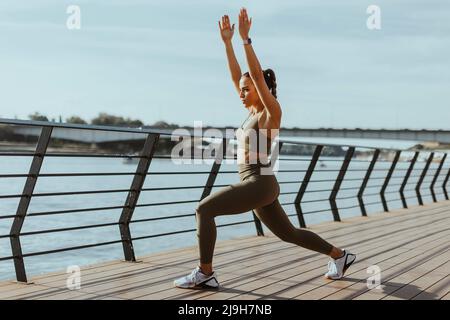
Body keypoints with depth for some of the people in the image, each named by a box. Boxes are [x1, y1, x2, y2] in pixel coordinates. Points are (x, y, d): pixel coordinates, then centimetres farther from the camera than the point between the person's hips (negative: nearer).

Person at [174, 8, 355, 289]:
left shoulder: (272, 111, -9)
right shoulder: (253, 111, 13)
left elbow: (257, 75, -19)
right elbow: (236, 75, 13)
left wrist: (246, 38, -20)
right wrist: (228, 42, 8)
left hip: (260, 184, -10)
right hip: (256, 185, 10)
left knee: (204, 209, -13)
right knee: (288, 233, 19)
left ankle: (205, 273, -9)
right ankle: (340, 256, 29)